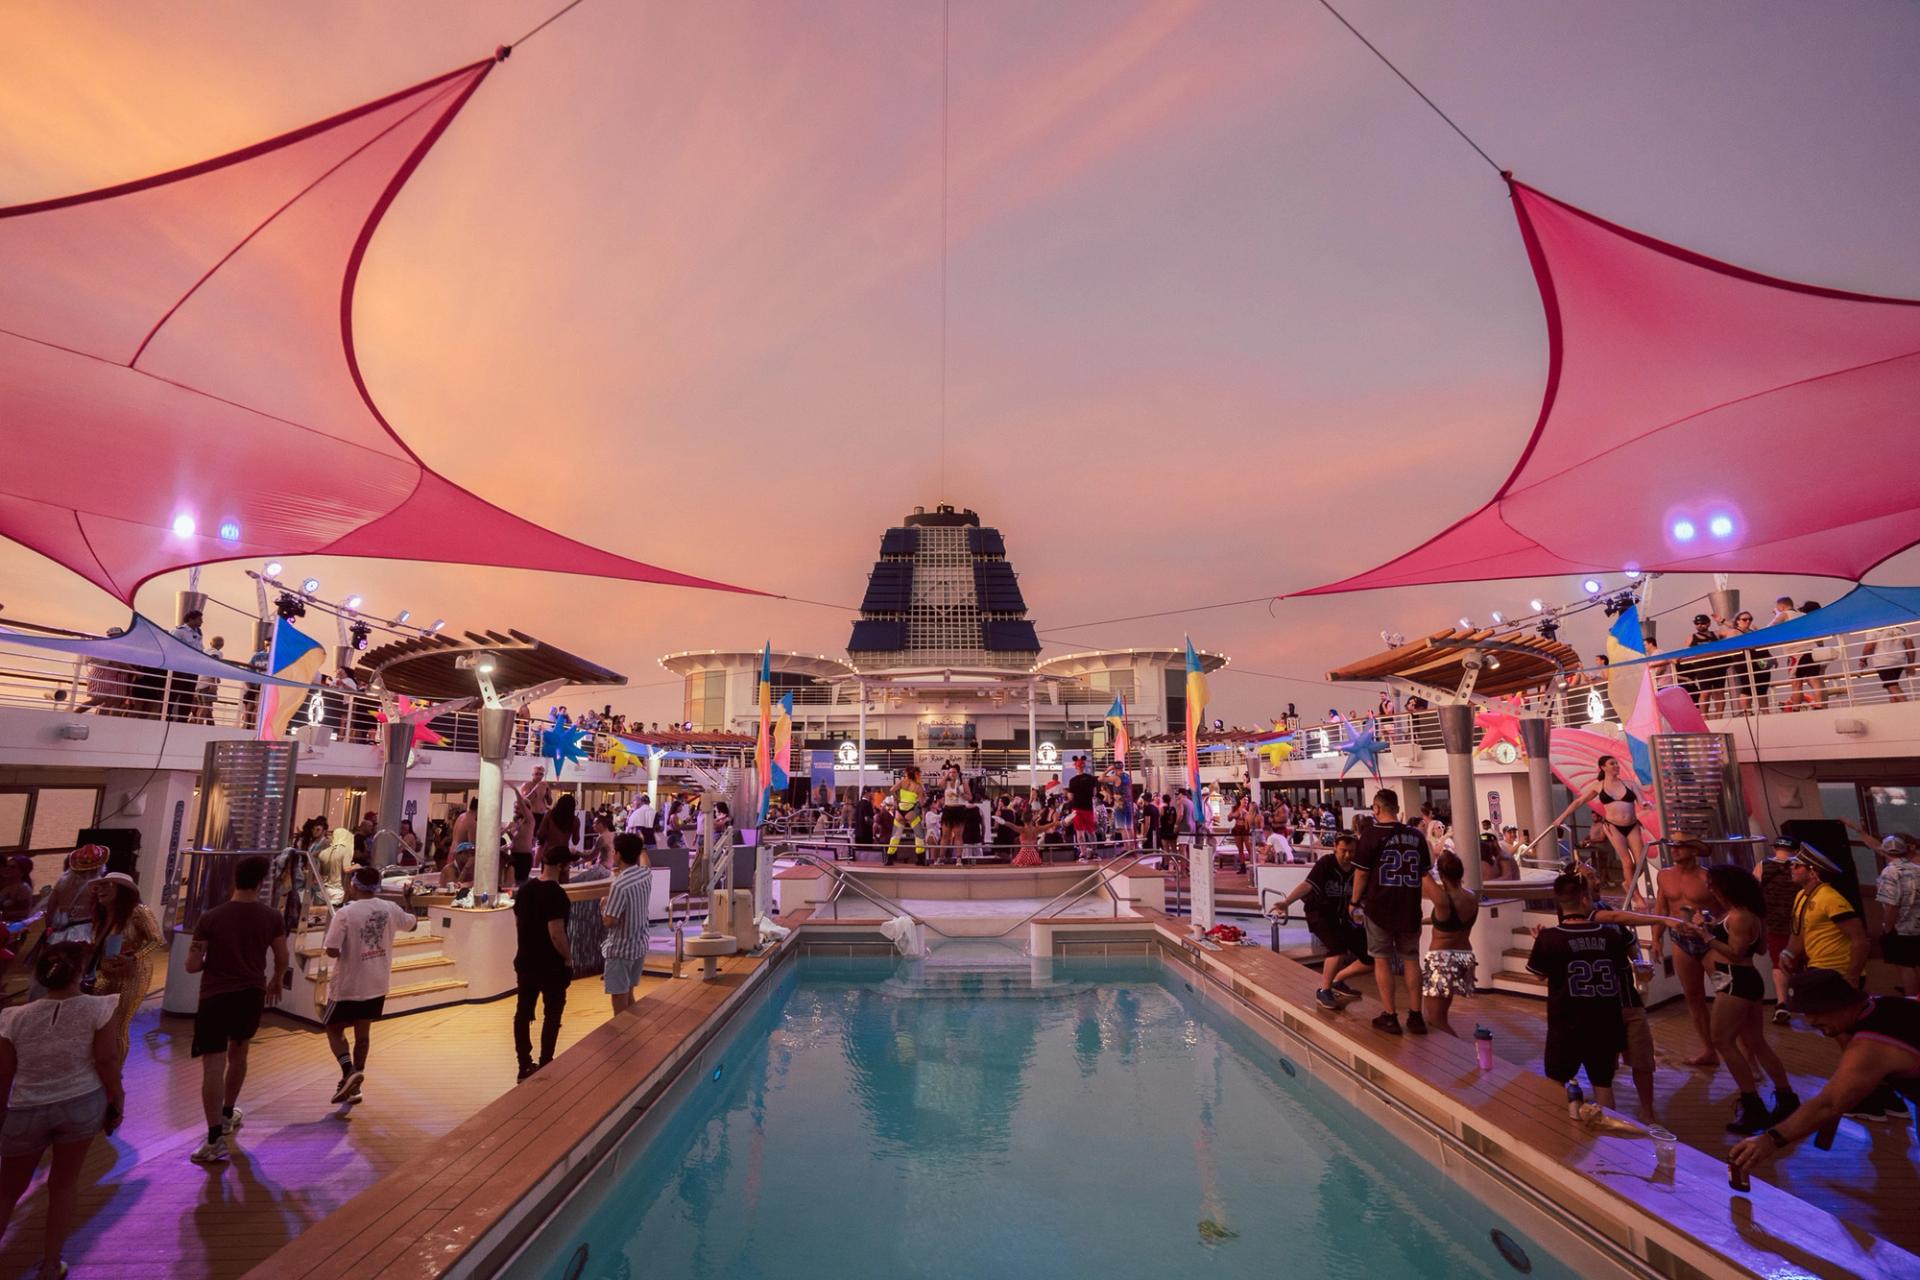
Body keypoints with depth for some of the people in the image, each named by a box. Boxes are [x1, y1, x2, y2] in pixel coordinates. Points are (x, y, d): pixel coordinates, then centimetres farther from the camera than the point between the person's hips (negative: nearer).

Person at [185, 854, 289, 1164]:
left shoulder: (211, 917, -12)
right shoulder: (271, 917, -5)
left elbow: (192, 966, -9)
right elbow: (282, 959, 6)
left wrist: (212, 960, 13)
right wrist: (276, 981, 25)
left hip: (215, 997, -3)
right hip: (252, 995, 3)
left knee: (213, 1066, -2)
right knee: (238, 1053, 25)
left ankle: (215, 1139, -5)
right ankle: (227, 1115, 40)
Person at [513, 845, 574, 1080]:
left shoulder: (524, 889, 3)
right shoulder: (556, 894, -22)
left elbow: (518, 924, 12)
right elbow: (556, 933, -24)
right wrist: (568, 957, -11)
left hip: (525, 962, 7)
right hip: (552, 965, -7)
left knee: (523, 1013, 12)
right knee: (552, 1015, 8)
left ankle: (525, 1066, 21)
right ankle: (545, 1065, 13)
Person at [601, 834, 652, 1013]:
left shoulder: (619, 885, -25)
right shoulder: (646, 874, -2)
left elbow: (610, 921, -24)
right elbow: (645, 864, 24)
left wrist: (603, 906, -4)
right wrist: (641, 848, 42)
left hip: (620, 949, -7)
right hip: (640, 945, 7)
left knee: (620, 1001, 3)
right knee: (628, 995, 21)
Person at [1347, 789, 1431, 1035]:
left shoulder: (1372, 834, -11)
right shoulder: (1416, 836, 2)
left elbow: (1361, 873, -9)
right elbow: (1425, 873, 10)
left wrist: (1355, 902, 3)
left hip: (1379, 906, -4)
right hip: (1410, 908, 4)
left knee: (1382, 960, 6)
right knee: (1411, 959, 13)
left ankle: (1390, 1016, 9)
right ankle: (1415, 1016, 16)